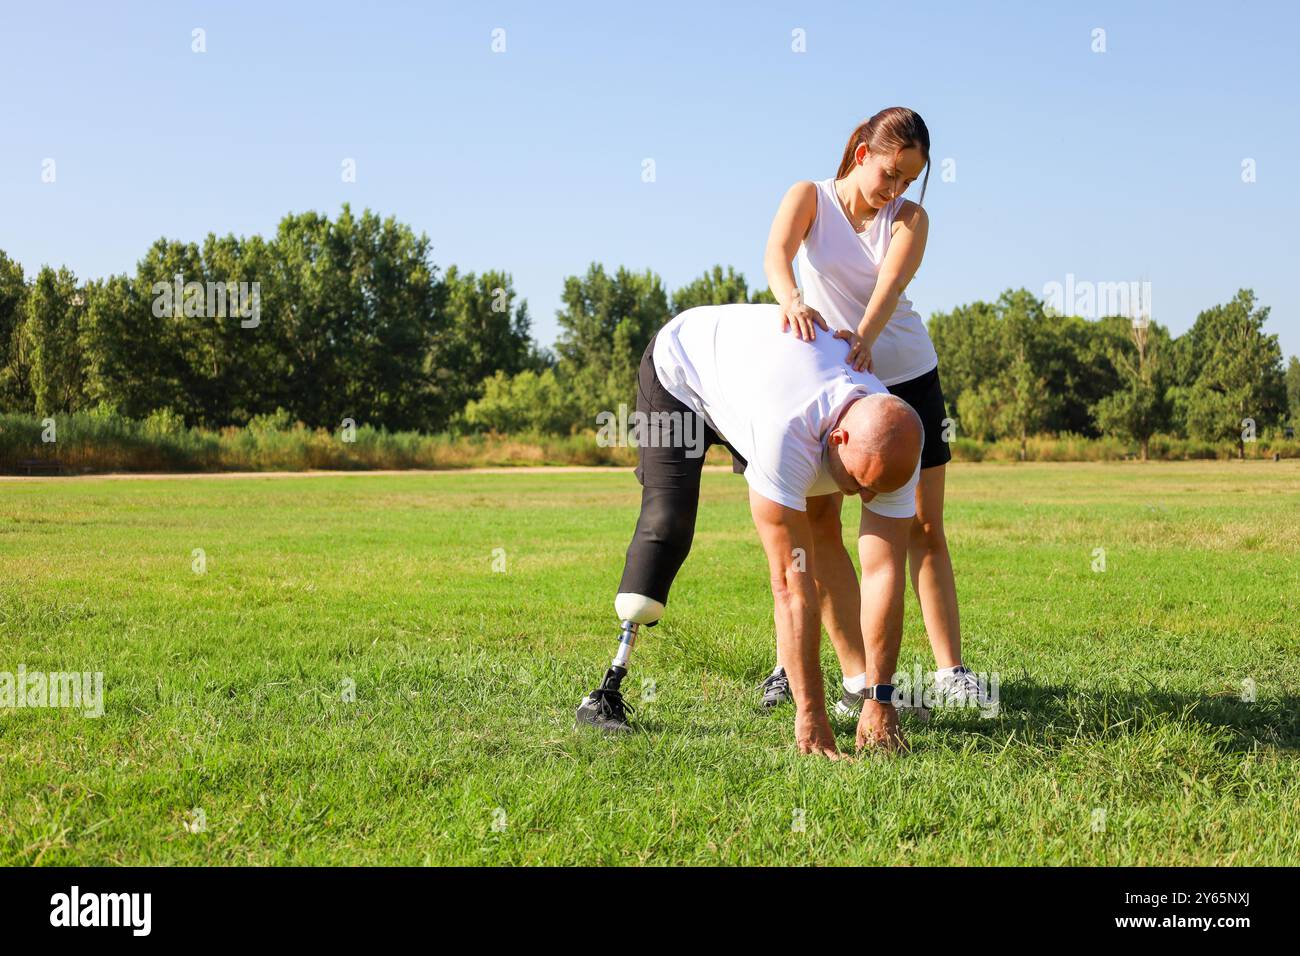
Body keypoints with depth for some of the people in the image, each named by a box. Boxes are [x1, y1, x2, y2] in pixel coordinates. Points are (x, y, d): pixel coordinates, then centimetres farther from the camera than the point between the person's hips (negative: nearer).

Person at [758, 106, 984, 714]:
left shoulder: (909, 218, -4)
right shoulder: (810, 198, -5)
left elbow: (890, 285, -23)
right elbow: (776, 253, -26)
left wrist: (864, 336, -44)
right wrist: (790, 299, -50)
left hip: (906, 378, 1)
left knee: (924, 527, 2)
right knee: (818, 526, -7)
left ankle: (950, 669, 8)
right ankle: (857, 674, -2)